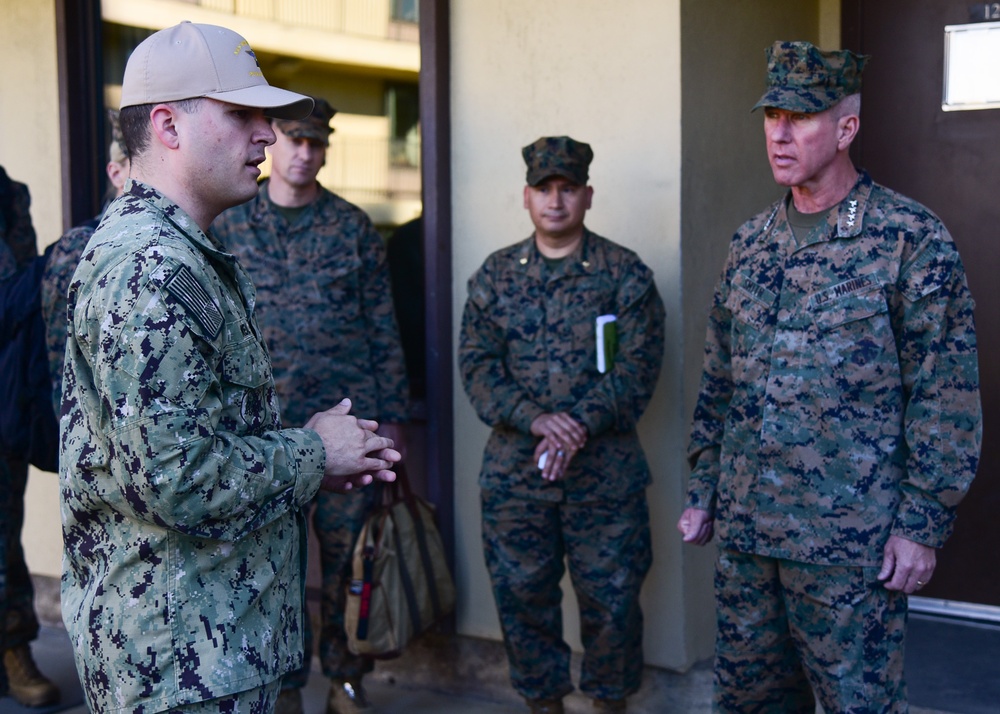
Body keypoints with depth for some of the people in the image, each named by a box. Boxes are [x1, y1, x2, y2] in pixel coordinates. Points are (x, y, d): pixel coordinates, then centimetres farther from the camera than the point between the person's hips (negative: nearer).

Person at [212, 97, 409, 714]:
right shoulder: (231, 226, 5)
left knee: (345, 556, 6)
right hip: (267, 425, 1)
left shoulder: (353, 227, 4)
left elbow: (384, 328, 4)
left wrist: (393, 417, 2)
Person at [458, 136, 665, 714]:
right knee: (521, 595, 9)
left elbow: (639, 367, -7)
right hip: (514, 469, 2)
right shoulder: (495, 275, 8)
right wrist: (536, 419, -17)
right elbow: (477, 364, -1)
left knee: (612, 596, 4)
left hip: (605, 469, -2)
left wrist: (580, 425, -20)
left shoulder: (625, 273, 1)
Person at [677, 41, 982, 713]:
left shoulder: (911, 238, -8)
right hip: (744, 530, 6)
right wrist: (703, 492, 14)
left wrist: (922, 524, -13)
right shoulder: (751, 244, 9)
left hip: (849, 541, -6)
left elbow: (947, 397, -10)